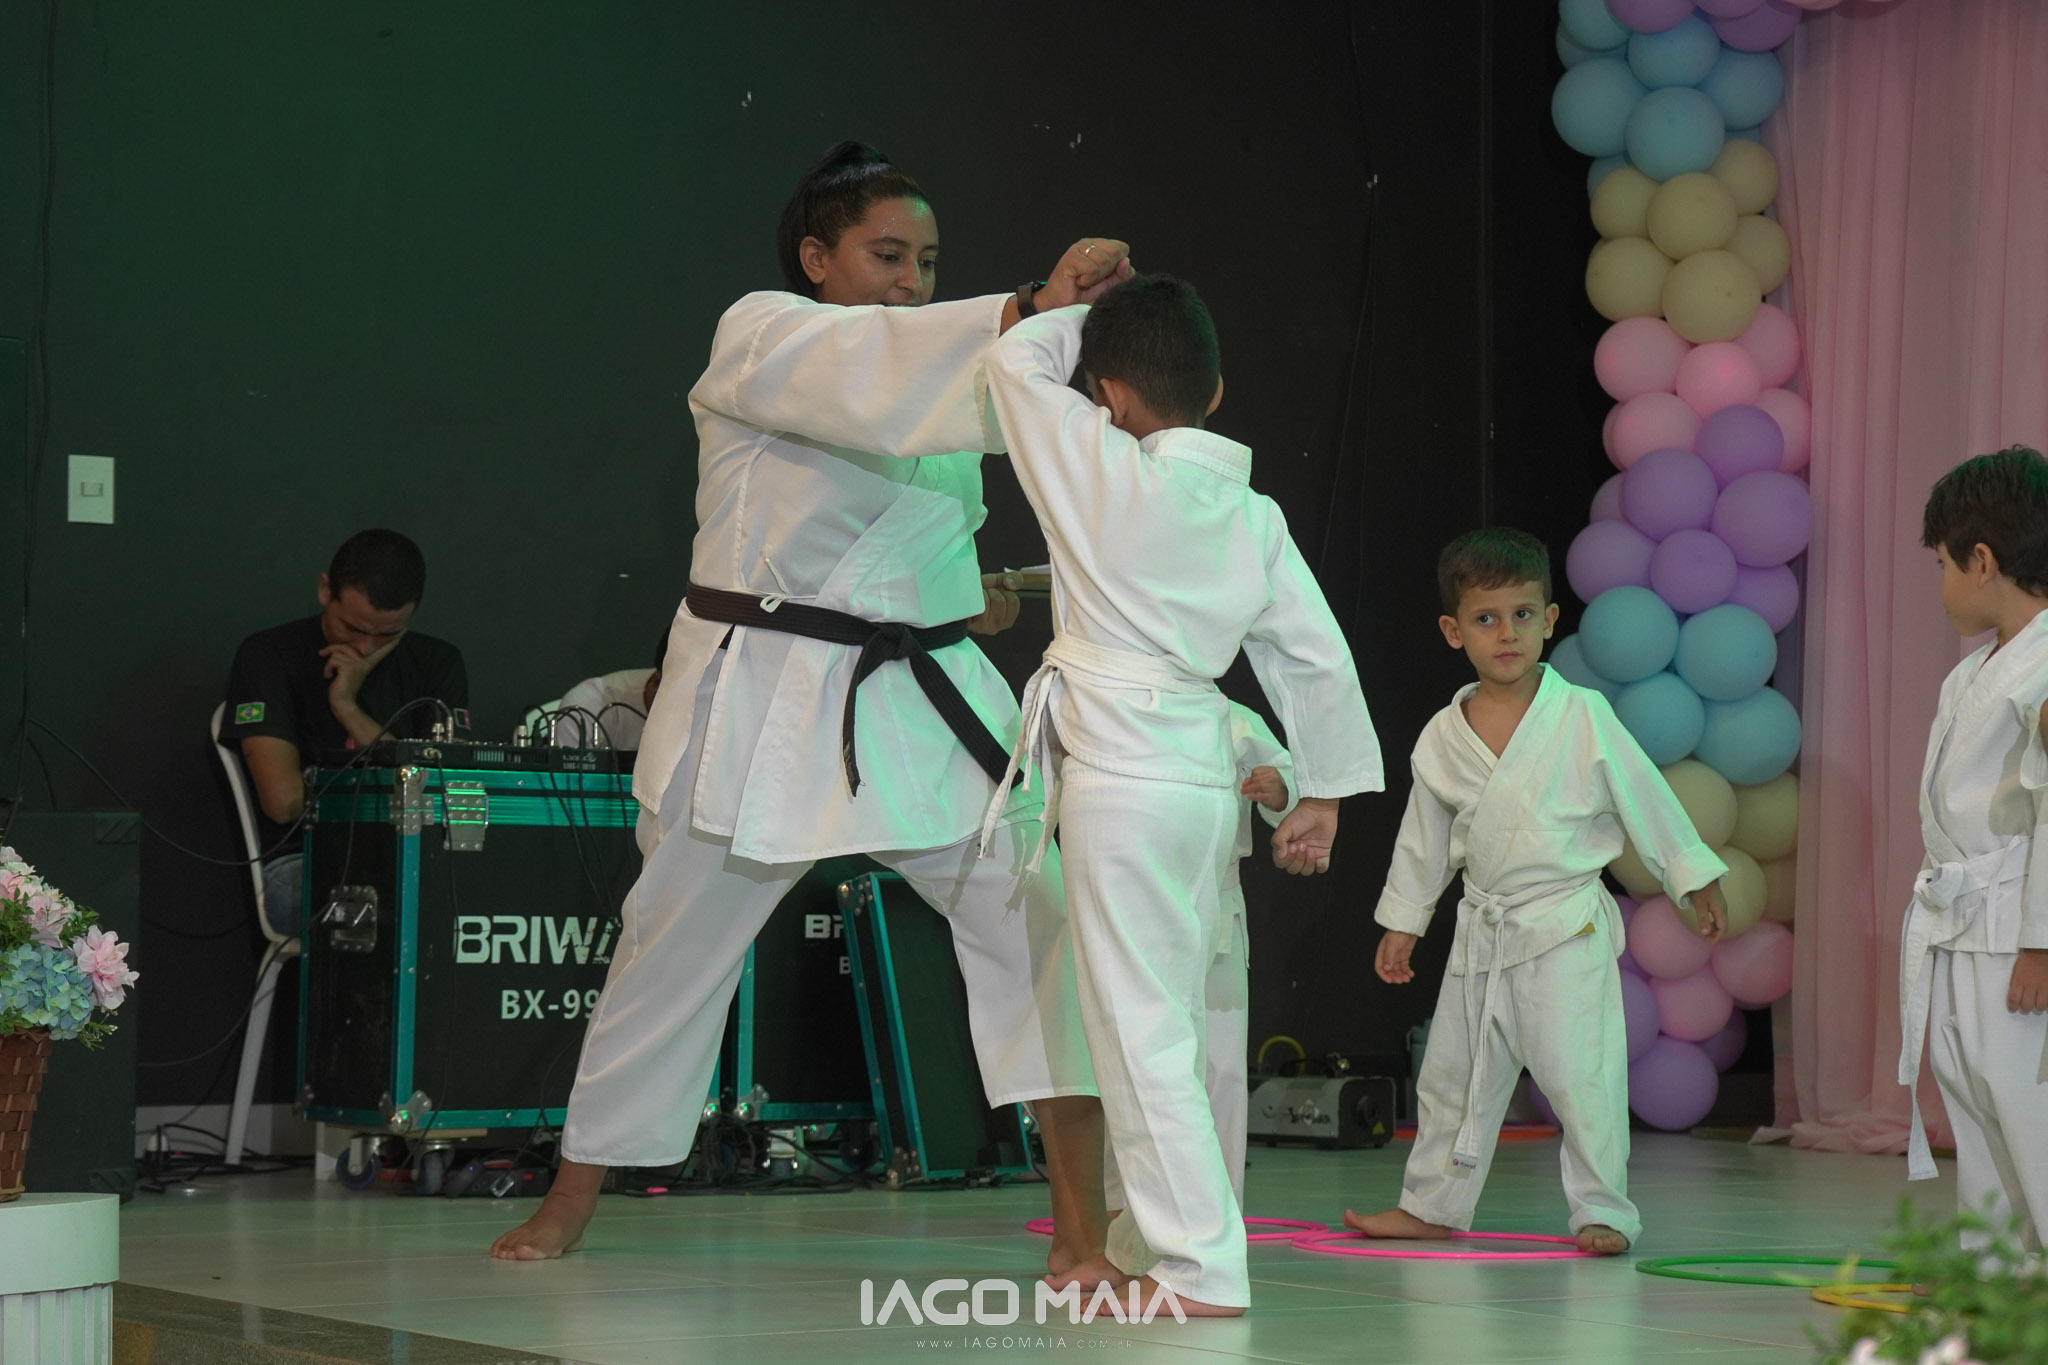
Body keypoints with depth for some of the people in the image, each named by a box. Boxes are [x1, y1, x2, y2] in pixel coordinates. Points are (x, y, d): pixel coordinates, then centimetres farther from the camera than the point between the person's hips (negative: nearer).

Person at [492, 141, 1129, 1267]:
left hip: (923, 699, 6)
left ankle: (1081, 1223, -12)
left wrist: (965, 594, 10)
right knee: (674, 953, 6)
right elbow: (873, 376, -30)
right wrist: (1030, 311, -40)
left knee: (1034, 911, -12)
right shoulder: (761, 337, -7)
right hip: (764, 701, -5)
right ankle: (571, 1204, 25)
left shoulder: (928, 365, 16)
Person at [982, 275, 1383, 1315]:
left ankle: (1200, 1270, -7)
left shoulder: (1106, 473, -10)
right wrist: (1321, 794, 18)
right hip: (1206, 771, 7)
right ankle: (1147, 1242, 26)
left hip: (1118, 774, -7)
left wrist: (1088, 309, 19)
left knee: (1140, 1027, -5)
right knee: (1166, 1018, 16)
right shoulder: (1253, 516, 8)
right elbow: (1316, 657, 11)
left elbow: (1017, 361, 3)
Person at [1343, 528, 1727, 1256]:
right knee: (1452, 1075, 13)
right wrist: (1401, 923, 19)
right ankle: (1431, 1204, 26)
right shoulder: (1442, 737, 3)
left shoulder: (1583, 717, -8)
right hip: (1482, 930, 5)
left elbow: (1645, 797, 0)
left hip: (1567, 928, -5)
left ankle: (1604, 1214, -1)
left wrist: (1694, 881, 3)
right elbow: (1422, 839, 15)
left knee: (1580, 1074, -11)